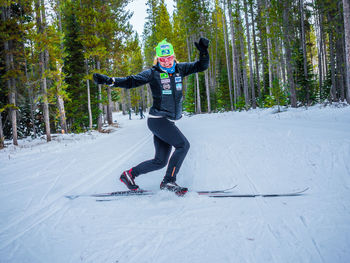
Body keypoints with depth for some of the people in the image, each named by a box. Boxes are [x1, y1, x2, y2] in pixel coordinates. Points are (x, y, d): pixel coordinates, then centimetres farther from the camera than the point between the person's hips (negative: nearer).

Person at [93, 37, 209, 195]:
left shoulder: (180, 69, 11)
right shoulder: (152, 73, -5)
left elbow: (201, 66, 12)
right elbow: (130, 81, -11)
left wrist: (203, 51, -7)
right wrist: (108, 80, -24)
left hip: (169, 122, 7)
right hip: (158, 119, -7)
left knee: (160, 161, 9)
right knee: (183, 145, -17)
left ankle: (129, 174, 21)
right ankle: (169, 181, -10)